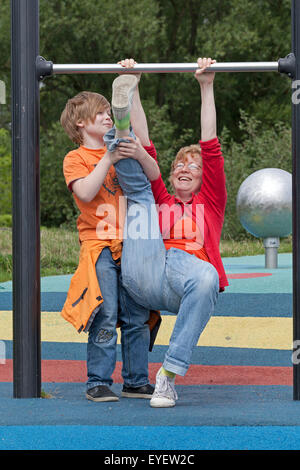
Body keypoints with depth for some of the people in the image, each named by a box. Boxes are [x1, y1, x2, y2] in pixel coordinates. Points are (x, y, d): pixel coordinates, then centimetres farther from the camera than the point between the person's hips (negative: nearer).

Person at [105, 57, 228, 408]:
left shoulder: (210, 203, 30)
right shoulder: (158, 201, 33)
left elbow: (210, 146, 21)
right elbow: (145, 146, 29)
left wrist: (207, 86, 14)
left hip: (189, 272, -1)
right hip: (144, 278, 2)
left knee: (207, 276, -39)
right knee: (138, 185, 8)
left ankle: (169, 373, -36)